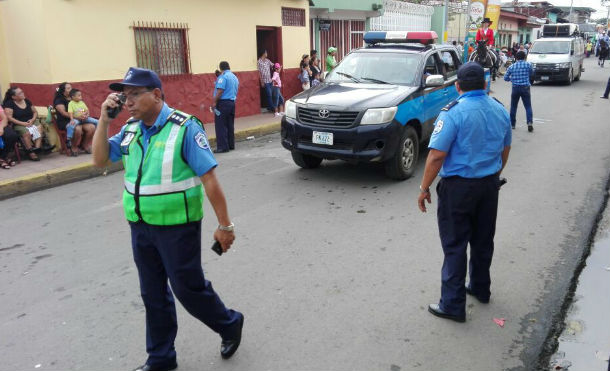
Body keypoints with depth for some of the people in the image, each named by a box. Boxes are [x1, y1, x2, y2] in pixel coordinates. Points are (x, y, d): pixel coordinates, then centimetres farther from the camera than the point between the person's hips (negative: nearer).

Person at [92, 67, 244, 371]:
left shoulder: (184, 128, -15)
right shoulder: (130, 130, 5)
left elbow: (209, 179, -17)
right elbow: (100, 160, 8)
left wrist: (224, 225, -17)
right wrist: (104, 120, -4)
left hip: (177, 227, -6)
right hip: (140, 226, 7)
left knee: (188, 288, 4)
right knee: (153, 294, 16)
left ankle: (230, 325, 31)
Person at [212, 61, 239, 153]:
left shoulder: (223, 77, -12)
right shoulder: (234, 77, 14)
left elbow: (220, 91, -19)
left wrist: (214, 102, -16)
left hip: (223, 102, -8)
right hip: (232, 102, 9)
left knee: (221, 126, -5)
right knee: (230, 125, 14)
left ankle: (223, 147, -6)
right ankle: (231, 145, 18)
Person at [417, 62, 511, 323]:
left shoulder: (454, 112, -17)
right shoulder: (500, 111, 5)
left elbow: (437, 155, -21)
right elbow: (505, 150, 15)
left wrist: (424, 188, -12)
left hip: (459, 186, -6)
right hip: (490, 184, 7)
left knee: (455, 245, 1)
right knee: (483, 240, 20)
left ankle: (453, 304, 8)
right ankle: (480, 289, 37)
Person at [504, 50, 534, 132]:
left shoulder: (511, 67, 1)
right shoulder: (528, 64, -2)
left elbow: (505, 78, 6)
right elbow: (532, 74, 13)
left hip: (515, 88, 1)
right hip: (525, 87, -1)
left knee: (513, 106, 13)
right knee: (528, 106, 2)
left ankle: (512, 123, 18)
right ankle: (530, 122, -13)